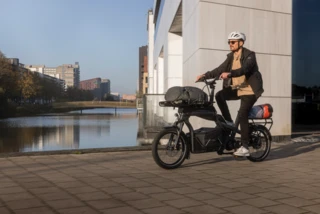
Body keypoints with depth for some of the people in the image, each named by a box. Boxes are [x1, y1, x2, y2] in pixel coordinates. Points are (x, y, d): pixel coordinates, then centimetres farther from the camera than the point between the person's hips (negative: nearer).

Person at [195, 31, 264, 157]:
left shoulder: (249, 55, -11)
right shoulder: (230, 57, 9)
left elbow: (244, 69, -30)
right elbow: (220, 69, -1)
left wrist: (229, 74, -47)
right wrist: (205, 75, -16)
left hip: (249, 90, -6)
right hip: (236, 89, 6)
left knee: (242, 116, -18)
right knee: (219, 95, -18)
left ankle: (245, 147, -12)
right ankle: (229, 122, -2)